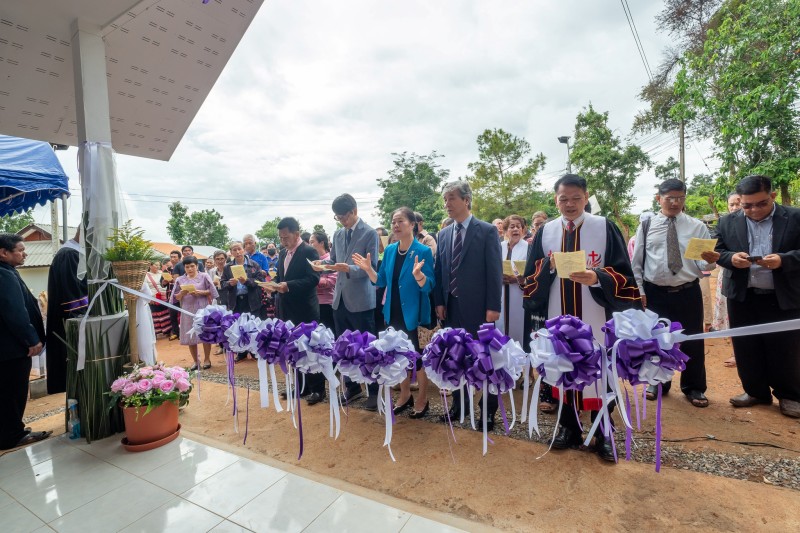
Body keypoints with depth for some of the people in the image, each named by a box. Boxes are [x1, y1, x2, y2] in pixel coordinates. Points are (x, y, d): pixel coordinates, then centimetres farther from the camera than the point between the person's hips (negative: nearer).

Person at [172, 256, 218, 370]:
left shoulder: (204, 276, 3)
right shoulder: (180, 280, 9)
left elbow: (212, 291, -1)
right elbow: (176, 297, 8)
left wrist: (200, 292, -15)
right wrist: (182, 293, -11)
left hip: (202, 309, -2)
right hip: (188, 311, 3)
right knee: (190, 337, 4)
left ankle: (207, 359, 13)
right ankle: (196, 361, 17)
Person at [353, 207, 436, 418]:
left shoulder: (423, 251, -13)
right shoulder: (389, 250, 3)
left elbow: (428, 286, -17)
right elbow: (382, 281, 7)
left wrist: (417, 274, -36)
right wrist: (368, 269, -8)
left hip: (414, 314, -5)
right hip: (393, 312, 6)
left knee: (417, 354, 7)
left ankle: (423, 399, 28)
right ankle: (405, 395, 36)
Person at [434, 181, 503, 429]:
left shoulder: (487, 231, -5)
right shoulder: (444, 234, 10)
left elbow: (495, 270, -9)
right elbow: (438, 270, 10)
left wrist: (493, 306, -13)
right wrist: (439, 302, 4)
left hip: (478, 307, -5)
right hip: (451, 306, 5)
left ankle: (489, 409, 25)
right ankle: (458, 404, 31)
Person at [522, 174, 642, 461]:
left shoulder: (605, 228, -2)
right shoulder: (545, 231, 5)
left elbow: (622, 273, -5)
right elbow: (531, 275, 6)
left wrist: (597, 277, -24)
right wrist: (549, 265, -14)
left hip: (595, 317, -2)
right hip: (558, 315, 2)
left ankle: (603, 434, 25)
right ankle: (569, 427, 28)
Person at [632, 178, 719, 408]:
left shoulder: (698, 227, 2)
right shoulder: (646, 226, 0)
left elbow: (704, 264, -1)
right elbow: (636, 262, 2)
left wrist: (711, 260, -24)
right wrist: (639, 291, -3)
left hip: (688, 292, 1)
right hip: (655, 293, 0)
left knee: (692, 340, 11)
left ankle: (693, 387, 32)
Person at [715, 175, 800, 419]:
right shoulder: (728, 222, 3)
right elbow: (717, 251, 4)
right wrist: (731, 258, -16)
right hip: (742, 297, 2)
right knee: (746, 348, 10)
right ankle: (755, 391, 26)